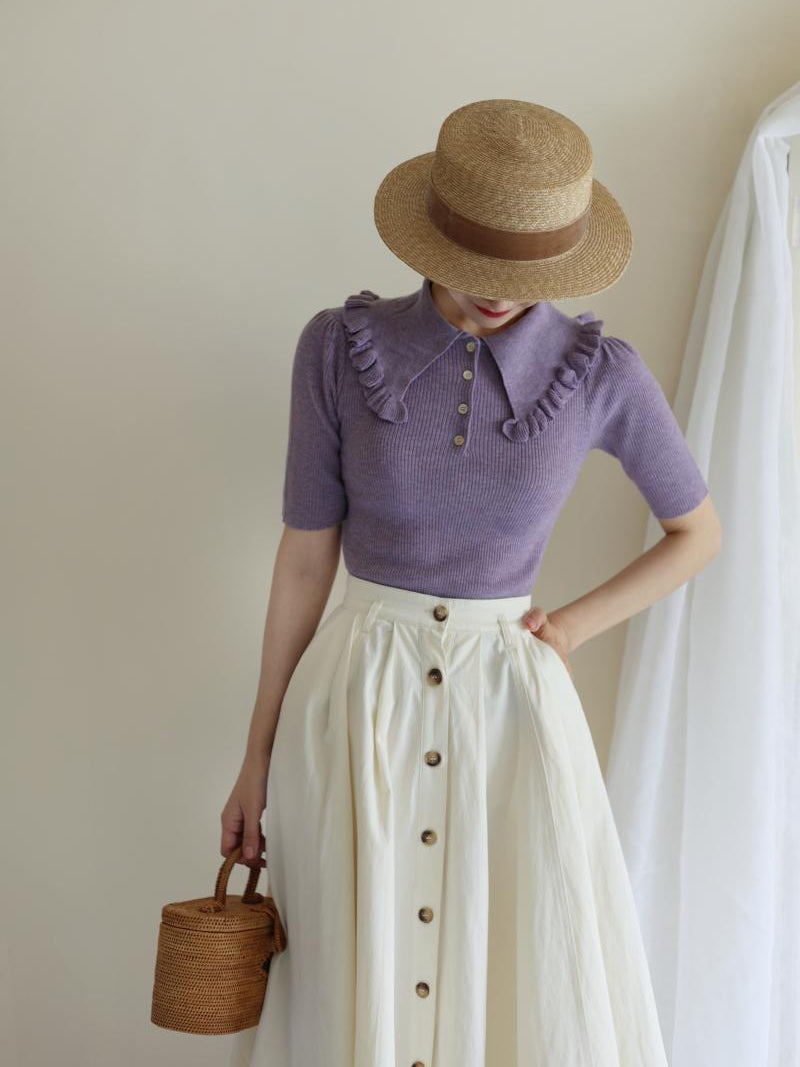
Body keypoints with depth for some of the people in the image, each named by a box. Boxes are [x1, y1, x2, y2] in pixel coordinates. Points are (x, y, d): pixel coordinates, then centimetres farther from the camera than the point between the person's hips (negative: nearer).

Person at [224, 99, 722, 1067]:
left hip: (509, 709, 0)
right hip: (356, 705, 0)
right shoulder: (338, 346, -9)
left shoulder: (602, 371, -8)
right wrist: (258, 756, 2)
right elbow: (304, 556, -2)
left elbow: (698, 531, 7)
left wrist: (569, 629, -4)